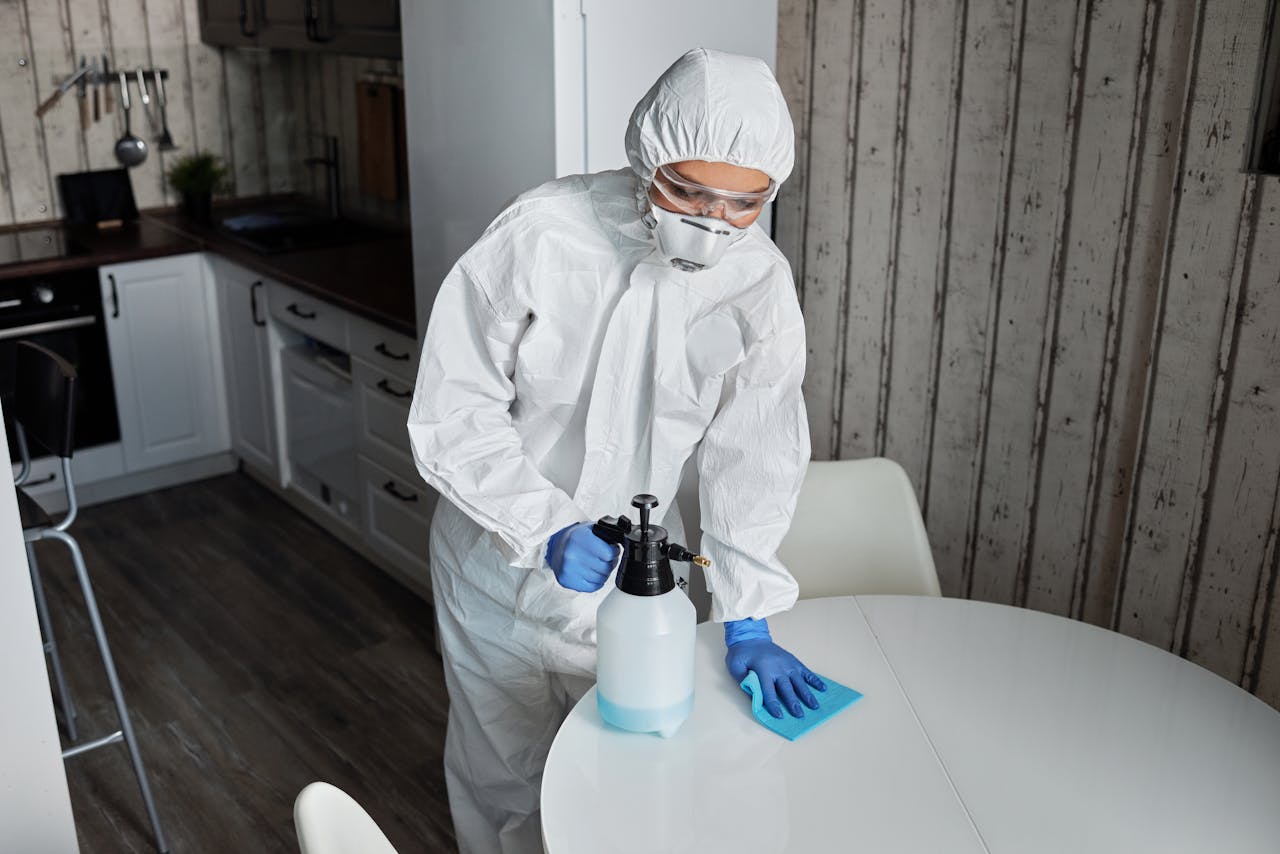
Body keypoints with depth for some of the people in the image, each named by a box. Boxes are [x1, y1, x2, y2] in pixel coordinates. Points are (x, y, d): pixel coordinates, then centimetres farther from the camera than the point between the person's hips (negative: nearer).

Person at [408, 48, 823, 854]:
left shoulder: (762, 282, -14)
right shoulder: (538, 237, -24)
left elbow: (753, 453, -8)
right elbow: (452, 411, -19)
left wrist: (747, 618, -10)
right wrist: (548, 529, -30)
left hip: (630, 564, 3)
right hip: (502, 555, -2)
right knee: (507, 777, 15)